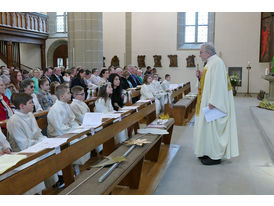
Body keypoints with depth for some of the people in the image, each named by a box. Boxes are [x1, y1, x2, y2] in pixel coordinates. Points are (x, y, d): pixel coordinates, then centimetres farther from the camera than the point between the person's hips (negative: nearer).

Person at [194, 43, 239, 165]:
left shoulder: (216, 62, -15)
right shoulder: (211, 63, 16)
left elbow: (218, 82, -23)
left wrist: (212, 102, -27)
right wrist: (201, 76, 6)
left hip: (214, 104, -11)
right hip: (209, 102, 11)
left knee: (213, 127, -4)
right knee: (207, 127, 14)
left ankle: (215, 156, 5)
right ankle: (209, 152, 24)